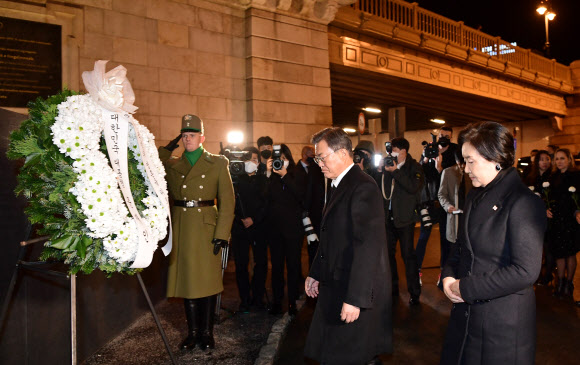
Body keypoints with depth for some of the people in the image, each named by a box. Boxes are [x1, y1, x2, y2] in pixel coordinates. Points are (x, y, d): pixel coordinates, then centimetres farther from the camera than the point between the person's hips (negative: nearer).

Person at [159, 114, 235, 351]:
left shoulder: (218, 164, 3)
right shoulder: (171, 165, 11)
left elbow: (227, 201, -2)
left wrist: (222, 233, -10)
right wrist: (167, 149, 0)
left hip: (206, 228, -2)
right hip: (181, 230, 2)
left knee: (207, 280, 4)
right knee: (187, 279, 8)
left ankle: (206, 332, 19)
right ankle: (193, 332, 22)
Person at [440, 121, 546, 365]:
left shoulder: (524, 203, -17)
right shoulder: (475, 196, 8)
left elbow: (525, 271, -22)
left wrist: (465, 288, -18)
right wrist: (449, 276, -3)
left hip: (504, 322, -7)